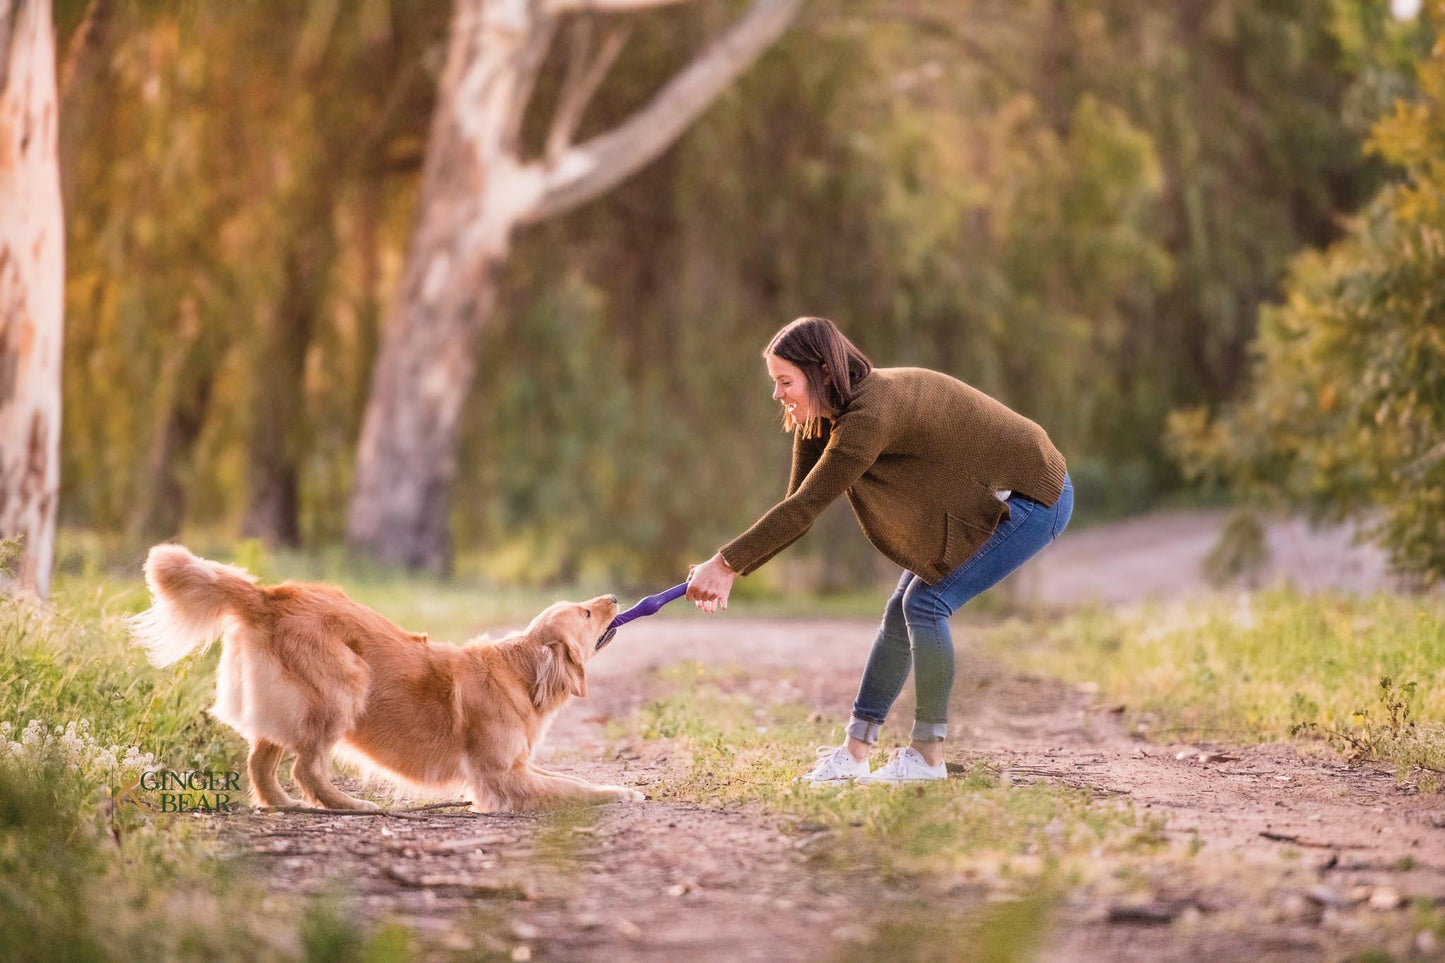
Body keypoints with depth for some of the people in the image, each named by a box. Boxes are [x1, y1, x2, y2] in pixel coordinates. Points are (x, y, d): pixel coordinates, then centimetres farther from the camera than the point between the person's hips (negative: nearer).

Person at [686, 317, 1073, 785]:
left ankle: (928, 755, -3)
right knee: (902, 609, 6)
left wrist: (726, 562, -29)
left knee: (927, 601, -15)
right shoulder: (826, 417, -2)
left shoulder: (871, 415, -31)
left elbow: (804, 508, -32)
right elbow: (798, 510, -1)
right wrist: (729, 572, -12)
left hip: (1035, 499, -10)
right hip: (987, 498, 10)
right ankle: (854, 754, 9)